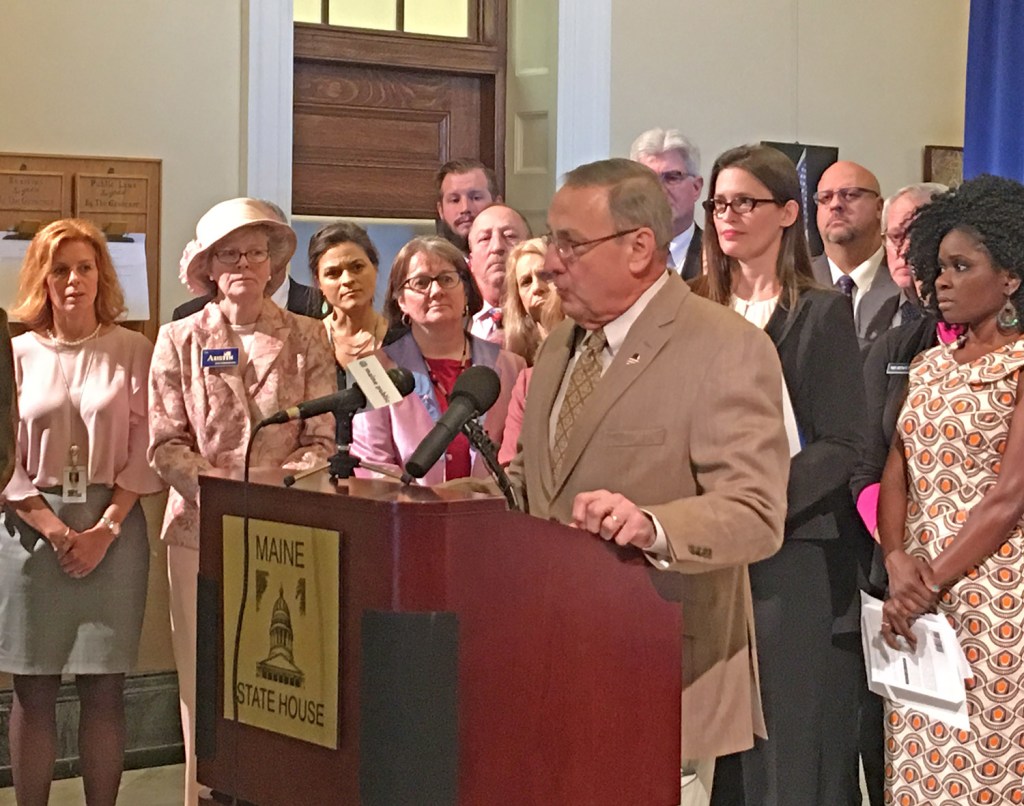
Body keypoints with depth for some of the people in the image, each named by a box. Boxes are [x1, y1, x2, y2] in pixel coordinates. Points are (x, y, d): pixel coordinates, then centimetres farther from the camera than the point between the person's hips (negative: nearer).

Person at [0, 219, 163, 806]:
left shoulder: (133, 351, 4)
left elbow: (144, 450, 1)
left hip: (113, 530, 0)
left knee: (104, 688, 1)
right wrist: (56, 529, -9)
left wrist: (104, 529, -9)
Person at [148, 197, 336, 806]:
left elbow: (323, 440, 3)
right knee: (205, 682, 2)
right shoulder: (180, 340, 7)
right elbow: (166, 444, 1)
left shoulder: (307, 338, 7)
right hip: (202, 528, 0)